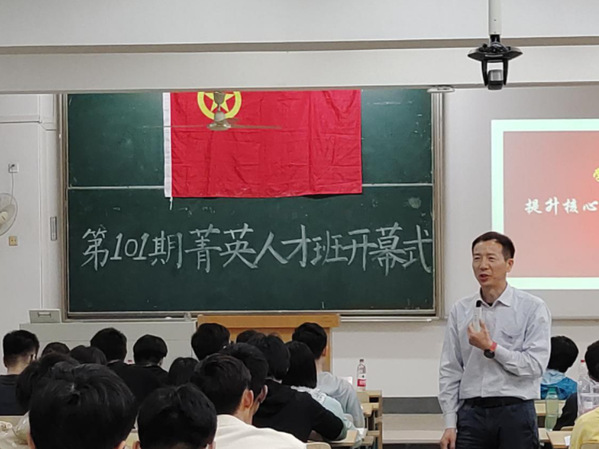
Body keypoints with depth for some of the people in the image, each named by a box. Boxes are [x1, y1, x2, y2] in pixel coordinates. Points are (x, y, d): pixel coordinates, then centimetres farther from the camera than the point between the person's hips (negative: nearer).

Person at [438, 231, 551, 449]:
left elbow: (535, 365, -10)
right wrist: (450, 424, 2)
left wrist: (491, 348, -13)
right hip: (472, 413, 3)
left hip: (515, 412, -3)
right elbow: (449, 372, 8)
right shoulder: (460, 310, 8)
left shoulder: (532, 308, -2)